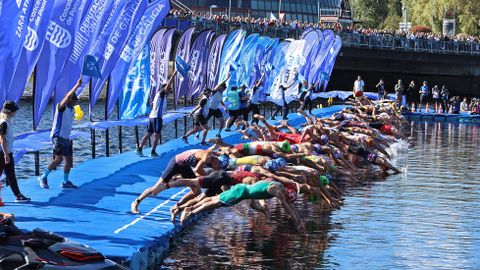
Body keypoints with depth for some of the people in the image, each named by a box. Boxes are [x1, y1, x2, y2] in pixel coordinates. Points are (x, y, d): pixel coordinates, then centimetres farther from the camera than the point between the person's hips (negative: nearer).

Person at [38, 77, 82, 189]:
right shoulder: (61, 107, -9)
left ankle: (65, 182, 19)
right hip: (58, 136, -9)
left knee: (69, 160, 8)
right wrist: (77, 85, -31)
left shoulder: (71, 110, 15)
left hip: (66, 138, 9)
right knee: (59, 158, -17)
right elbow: (68, 96, -27)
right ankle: (43, 178, -7)